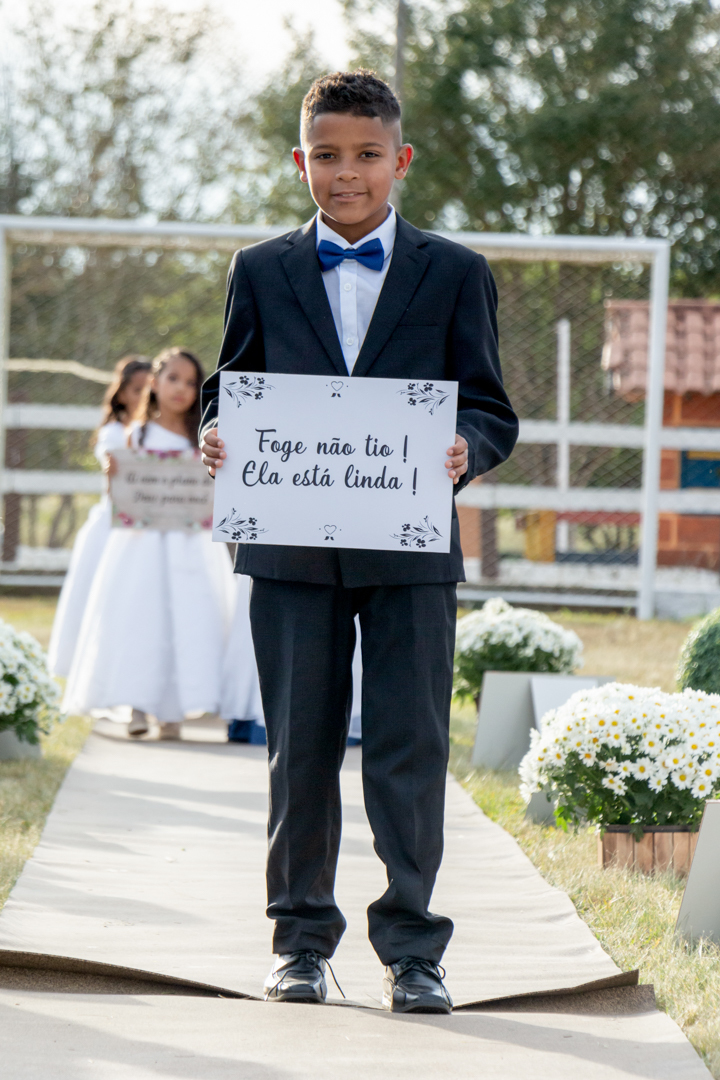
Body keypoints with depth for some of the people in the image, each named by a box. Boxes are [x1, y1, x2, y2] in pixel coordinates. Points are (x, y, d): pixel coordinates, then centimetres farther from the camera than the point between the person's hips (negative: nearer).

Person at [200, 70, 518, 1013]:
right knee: (300, 751, 5)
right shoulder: (261, 273, 11)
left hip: (410, 552, -1)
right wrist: (215, 437, -9)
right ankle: (302, 941, 15)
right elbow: (228, 392, 13)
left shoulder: (454, 274, 8)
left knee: (410, 751, -3)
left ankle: (411, 951, 3)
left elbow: (489, 405, 6)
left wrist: (468, 451, -16)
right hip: (292, 552, 1)